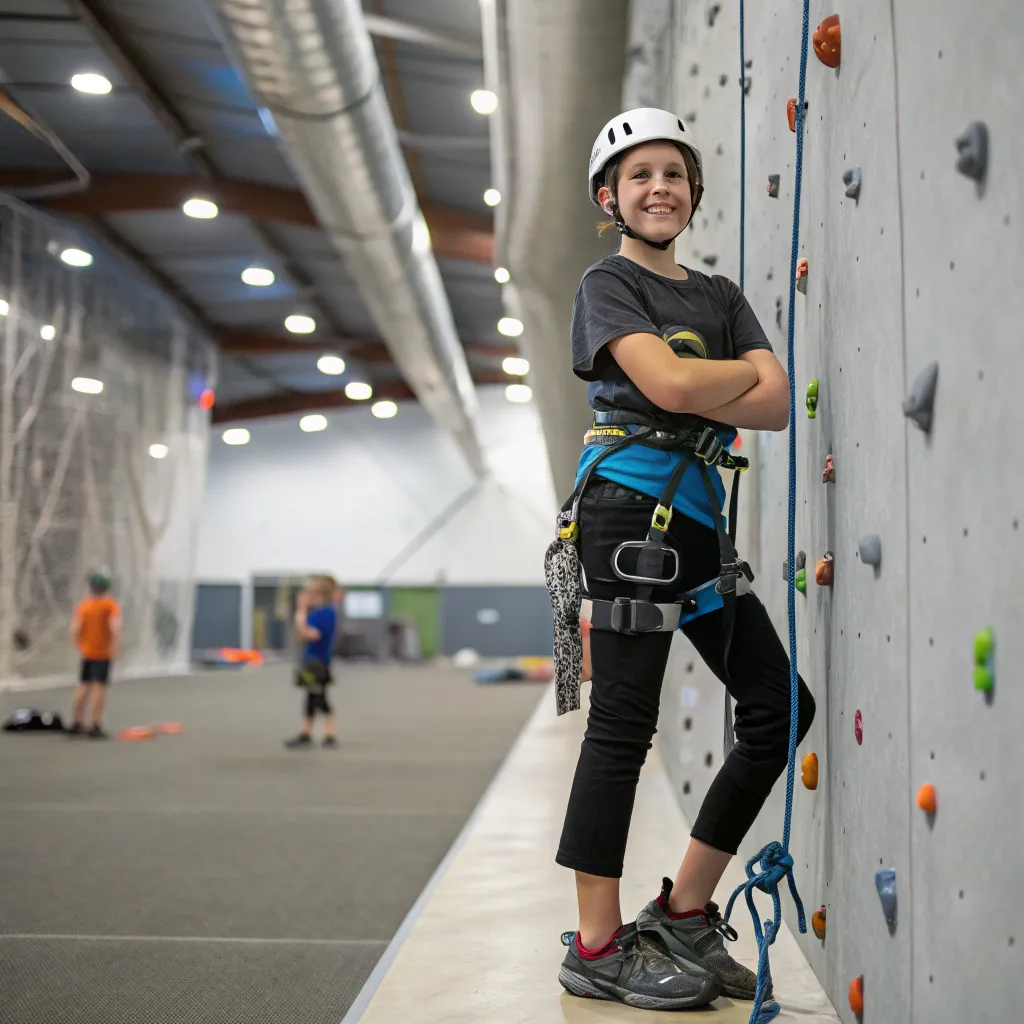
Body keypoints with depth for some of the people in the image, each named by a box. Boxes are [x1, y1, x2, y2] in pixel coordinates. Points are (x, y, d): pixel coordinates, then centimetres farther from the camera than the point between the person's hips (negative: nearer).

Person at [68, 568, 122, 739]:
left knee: (83, 687, 15)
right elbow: (115, 628, -23)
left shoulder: (83, 606, 1)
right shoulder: (111, 605, -9)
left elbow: (74, 630, -8)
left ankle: (76, 723, 21)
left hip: (87, 653, 4)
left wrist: (80, 647, 4)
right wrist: (114, 649, -13)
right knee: (99, 688, -2)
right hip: (104, 654, -4)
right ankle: (95, 726, -2)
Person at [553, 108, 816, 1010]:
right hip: (630, 513, -7)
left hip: (700, 520, 8)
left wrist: (693, 396, -11)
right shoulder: (608, 283, 0)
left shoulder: (721, 296, 18)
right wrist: (749, 372, -1)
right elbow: (666, 382, -19)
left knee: (780, 706, 6)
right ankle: (597, 949, 5)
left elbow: (778, 407, 3)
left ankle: (683, 913, 16)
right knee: (622, 726, -6)